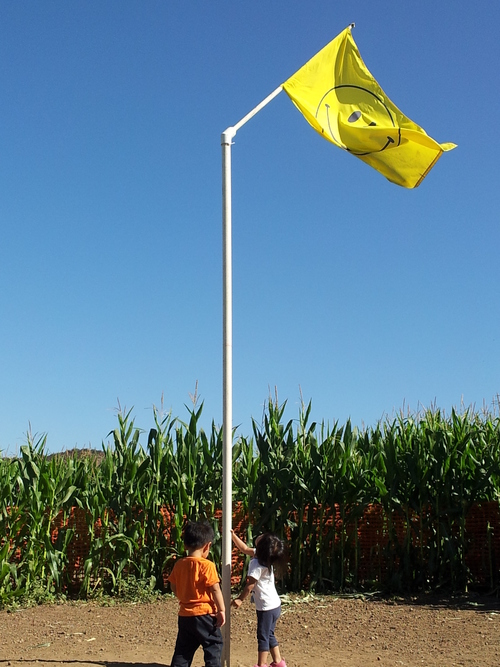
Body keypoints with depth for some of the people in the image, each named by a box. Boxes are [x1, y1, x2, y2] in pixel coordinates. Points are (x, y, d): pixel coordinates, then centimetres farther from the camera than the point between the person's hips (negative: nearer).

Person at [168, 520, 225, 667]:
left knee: (183, 649, 14)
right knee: (213, 644, 7)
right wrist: (221, 610, -7)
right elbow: (215, 590, -15)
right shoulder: (206, 565, -14)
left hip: (184, 615, 6)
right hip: (204, 614, -6)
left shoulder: (179, 564, 3)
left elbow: (173, 587, 11)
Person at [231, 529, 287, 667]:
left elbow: (250, 584, -20)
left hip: (266, 607, -9)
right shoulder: (263, 556, 2)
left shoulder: (257, 564, -23)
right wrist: (233, 535, 14)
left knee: (263, 636, 2)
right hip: (274, 604, 9)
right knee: (269, 635, 19)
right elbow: (245, 549, 15)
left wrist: (240, 599, -8)